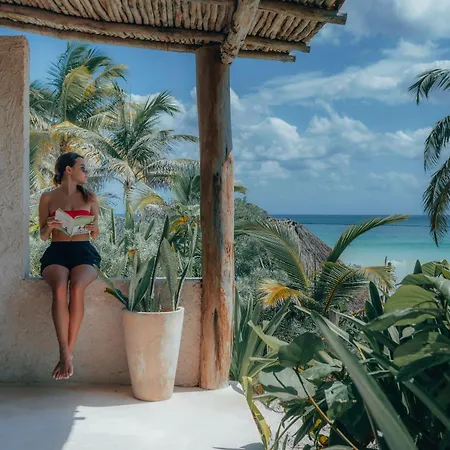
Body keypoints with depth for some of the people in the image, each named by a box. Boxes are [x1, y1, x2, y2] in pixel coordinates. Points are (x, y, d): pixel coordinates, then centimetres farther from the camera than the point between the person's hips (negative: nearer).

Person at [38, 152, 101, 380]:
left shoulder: (90, 197, 16)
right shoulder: (48, 198, 12)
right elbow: (43, 236, 12)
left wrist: (94, 228, -5)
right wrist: (49, 226, -10)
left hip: (84, 252, 1)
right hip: (56, 252, 0)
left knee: (76, 287, -34)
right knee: (59, 288, -34)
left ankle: (68, 352, -28)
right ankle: (66, 354, -36)